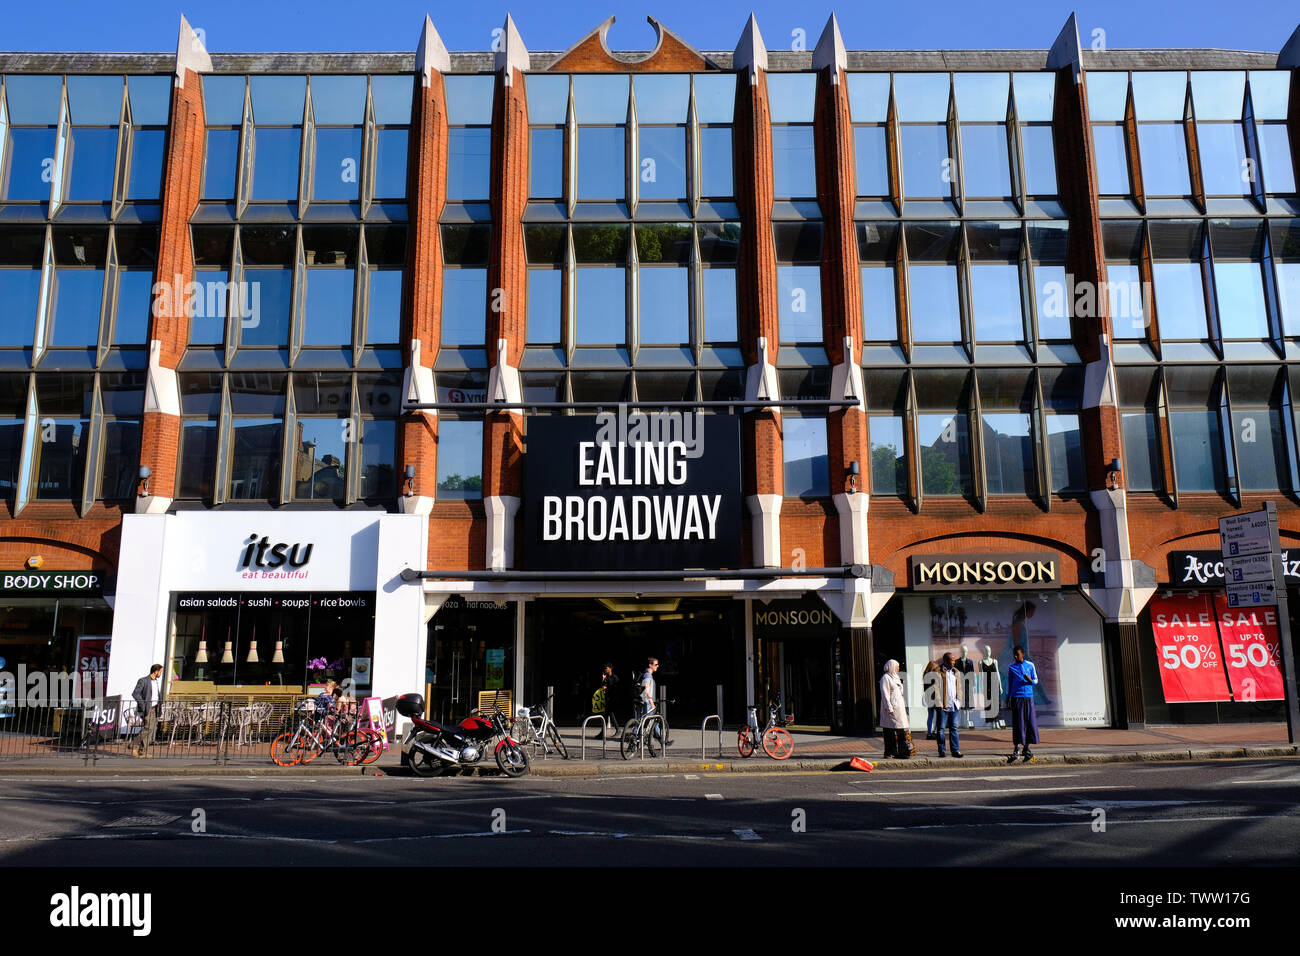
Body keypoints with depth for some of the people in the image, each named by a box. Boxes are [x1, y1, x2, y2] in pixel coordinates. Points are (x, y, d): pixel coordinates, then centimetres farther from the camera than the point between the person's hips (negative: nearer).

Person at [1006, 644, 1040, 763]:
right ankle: (1016, 750, -2)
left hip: (1028, 697, 1)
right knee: (1017, 723, -4)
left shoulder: (1030, 665, 8)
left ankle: (1026, 749, 13)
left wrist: (1030, 680, -12)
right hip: (1016, 698, -1)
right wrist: (1007, 698, 9)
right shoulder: (1011, 667, 8)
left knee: (1029, 722, 2)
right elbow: (1009, 683, 13)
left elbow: (1036, 681, 11)